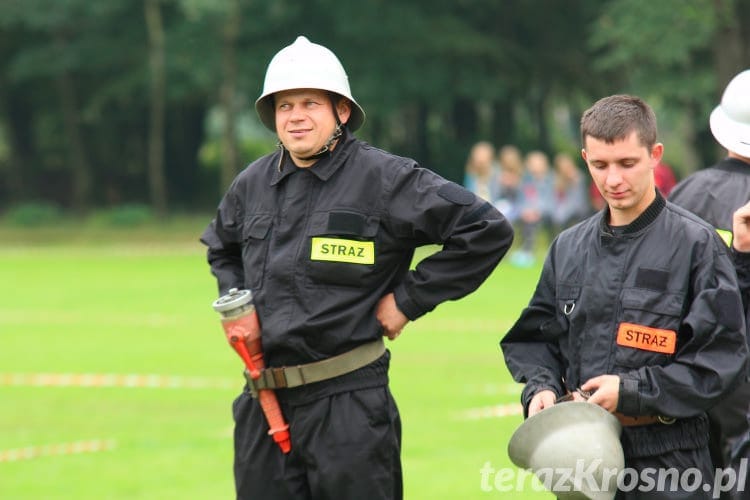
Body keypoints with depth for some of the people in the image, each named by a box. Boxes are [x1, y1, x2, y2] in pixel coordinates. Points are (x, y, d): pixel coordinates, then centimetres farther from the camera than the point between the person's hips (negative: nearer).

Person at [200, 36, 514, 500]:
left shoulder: (385, 178, -7)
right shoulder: (252, 184, 11)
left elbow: (488, 230, -9)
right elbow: (220, 246, 34)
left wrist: (409, 298, -7)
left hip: (348, 406, -5)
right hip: (262, 406, 5)